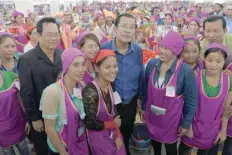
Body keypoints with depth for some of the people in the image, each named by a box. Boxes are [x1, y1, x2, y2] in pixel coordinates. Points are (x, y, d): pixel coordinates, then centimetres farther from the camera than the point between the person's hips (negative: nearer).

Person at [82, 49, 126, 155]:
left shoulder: (110, 86, -5)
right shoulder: (90, 91, -27)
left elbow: (113, 113, 5)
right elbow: (90, 123, -21)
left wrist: (118, 136, -3)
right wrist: (114, 124, -9)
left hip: (113, 134, 6)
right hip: (98, 138, -6)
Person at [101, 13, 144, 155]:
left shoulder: (138, 51, -8)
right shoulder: (103, 49, -17)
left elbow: (141, 76, 5)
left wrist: (139, 97, 10)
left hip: (131, 102, 3)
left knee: (127, 134, 27)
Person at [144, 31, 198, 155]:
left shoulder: (186, 71, -21)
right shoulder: (152, 64, -9)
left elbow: (191, 101, -11)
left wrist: (186, 123, -6)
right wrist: (144, 107, 11)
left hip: (171, 118, -3)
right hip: (152, 115, 4)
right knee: (154, 140, 25)